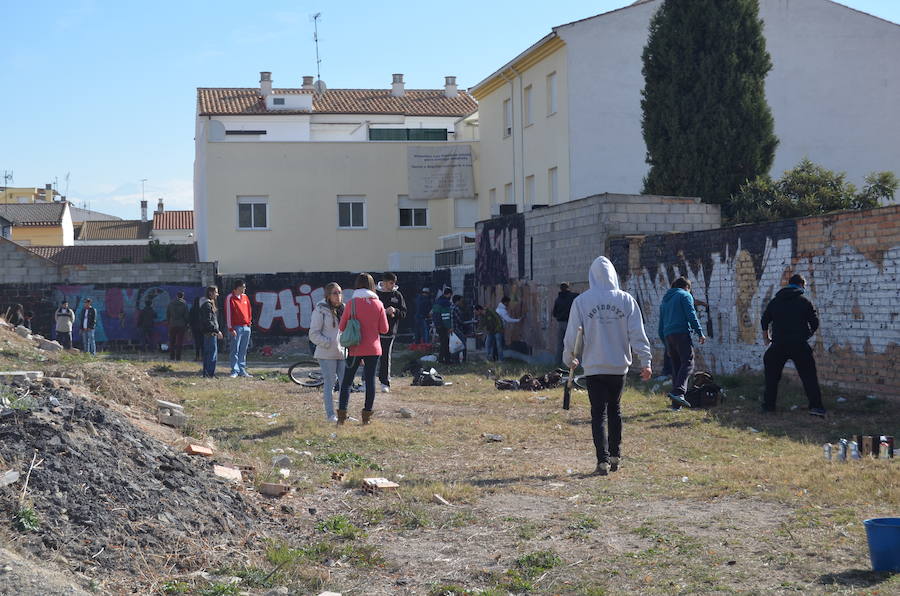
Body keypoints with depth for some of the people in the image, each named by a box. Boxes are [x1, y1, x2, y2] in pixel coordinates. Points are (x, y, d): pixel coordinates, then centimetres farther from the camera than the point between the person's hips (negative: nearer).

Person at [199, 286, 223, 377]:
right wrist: (217, 331, -20)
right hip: (210, 332, -11)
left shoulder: (210, 303, 18)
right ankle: (210, 374, -10)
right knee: (213, 353, -10)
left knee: (207, 353, 12)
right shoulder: (207, 304, -14)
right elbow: (208, 321, -20)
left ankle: (206, 373, 17)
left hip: (209, 332, 11)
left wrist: (217, 331, 19)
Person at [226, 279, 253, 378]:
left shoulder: (245, 297, 13)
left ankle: (242, 370, 14)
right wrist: (230, 328, -14)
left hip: (246, 327, 6)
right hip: (237, 328, -6)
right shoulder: (230, 298, -7)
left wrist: (249, 321, 13)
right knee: (235, 350, -5)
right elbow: (228, 313, -10)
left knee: (243, 351, 9)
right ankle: (235, 371, -4)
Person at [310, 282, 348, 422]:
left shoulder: (343, 309, 12)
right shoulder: (320, 310, -6)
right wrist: (328, 344, -17)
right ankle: (330, 415, 4)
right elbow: (314, 334, -7)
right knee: (329, 384, -2)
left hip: (342, 352, 6)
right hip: (327, 354, -6)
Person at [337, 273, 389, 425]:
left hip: (355, 349, -1)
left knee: (346, 382, 6)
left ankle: (342, 415, 0)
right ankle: (367, 415, 9)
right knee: (370, 381, 8)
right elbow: (384, 329, -1)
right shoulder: (378, 304, -2)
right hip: (373, 349, 1)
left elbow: (342, 327, -3)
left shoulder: (351, 304, -8)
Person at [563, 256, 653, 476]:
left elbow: (572, 334, -1)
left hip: (594, 367, -2)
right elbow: (637, 334, -4)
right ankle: (615, 456, 22)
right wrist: (645, 361, 0)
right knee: (615, 410, 18)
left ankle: (603, 460, -7)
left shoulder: (581, 301, -5)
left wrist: (569, 358, 14)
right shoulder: (626, 300, -1)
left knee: (598, 413, 2)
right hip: (619, 366, 2)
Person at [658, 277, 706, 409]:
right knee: (688, 363, -14)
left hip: (668, 336, 7)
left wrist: (666, 345, 28)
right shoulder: (685, 295, 7)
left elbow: (661, 326, 26)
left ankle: (676, 403, 2)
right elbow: (691, 315, -8)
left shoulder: (665, 300, 27)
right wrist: (700, 333, -7)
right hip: (682, 333, -7)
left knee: (676, 367, 8)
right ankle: (678, 391, -35)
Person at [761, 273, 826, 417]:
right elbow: (815, 322, 1)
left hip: (778, 345, 3)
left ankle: (768, 405, 18)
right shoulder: (805, 302, 1)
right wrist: (807, 335, 20)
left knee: (772, 375, 16)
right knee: (808, 375, 1)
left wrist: (766, 337, 33)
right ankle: (816, 405, -8)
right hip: (799, 345, -3)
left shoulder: (775, 301, 11)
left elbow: (764, 320, 18)